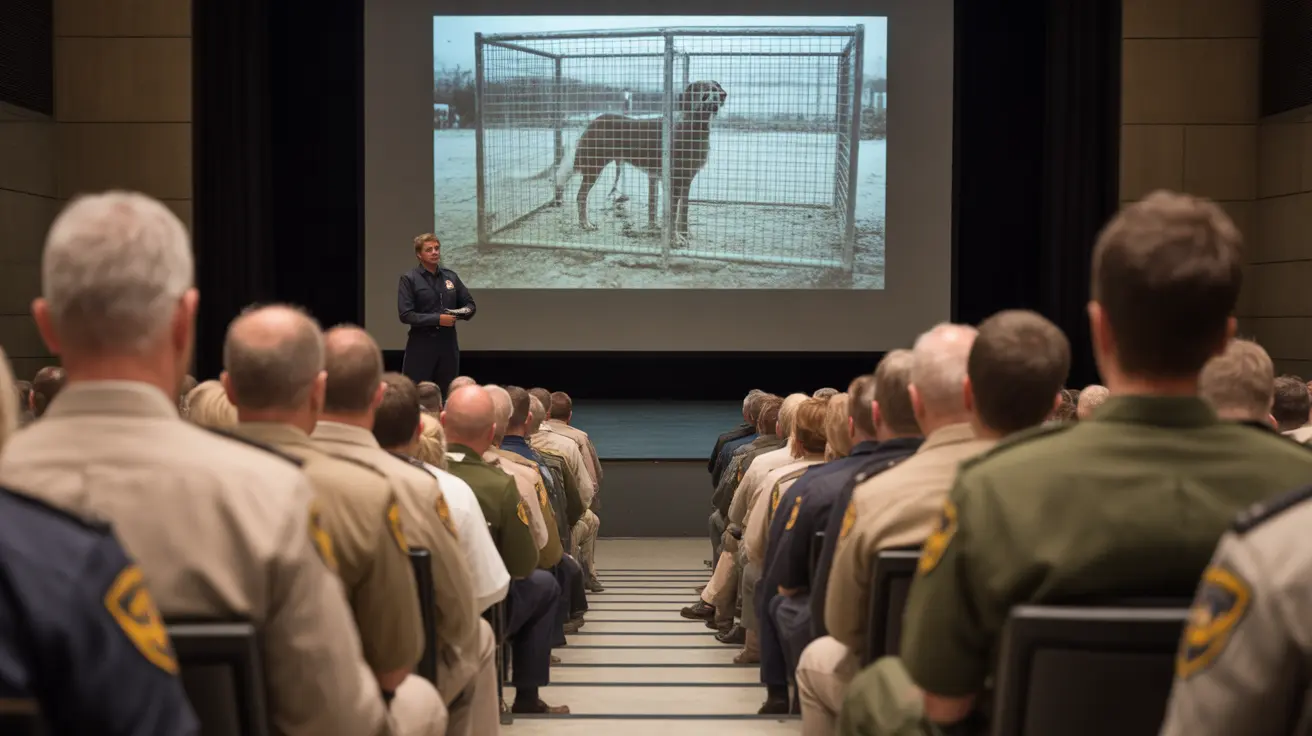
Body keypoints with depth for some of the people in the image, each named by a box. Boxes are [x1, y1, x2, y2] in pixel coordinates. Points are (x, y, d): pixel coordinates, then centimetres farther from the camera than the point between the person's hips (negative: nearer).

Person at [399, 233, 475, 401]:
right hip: (421, 345, -4)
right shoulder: (409, 279, -6)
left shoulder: (450, 276, 9)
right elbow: (405, 315, -14)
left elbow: (470, 304, 15)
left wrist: (463, 313, -9)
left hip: (448, 343, 5)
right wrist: (438, 319, -19)